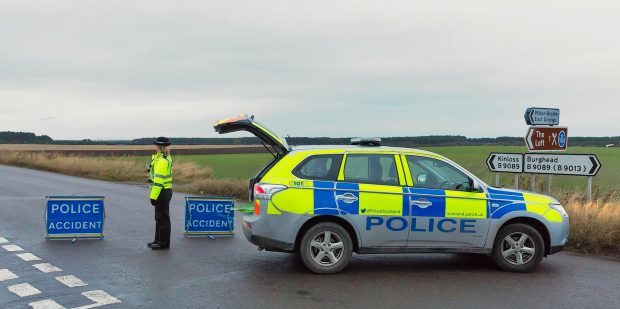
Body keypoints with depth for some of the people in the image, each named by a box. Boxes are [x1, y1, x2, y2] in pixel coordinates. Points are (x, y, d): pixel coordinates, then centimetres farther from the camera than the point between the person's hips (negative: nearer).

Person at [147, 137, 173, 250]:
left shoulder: (161, 161, -21)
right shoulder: (167, 157, 11)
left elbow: (159, 180, -24)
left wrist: (154, 196, -22)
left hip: (162, 193, -10)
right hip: (166, 190, 10)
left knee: (162, 218, -1)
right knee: (159, 217, 18)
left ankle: (164, 243, 7)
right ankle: (159, 240, 28)